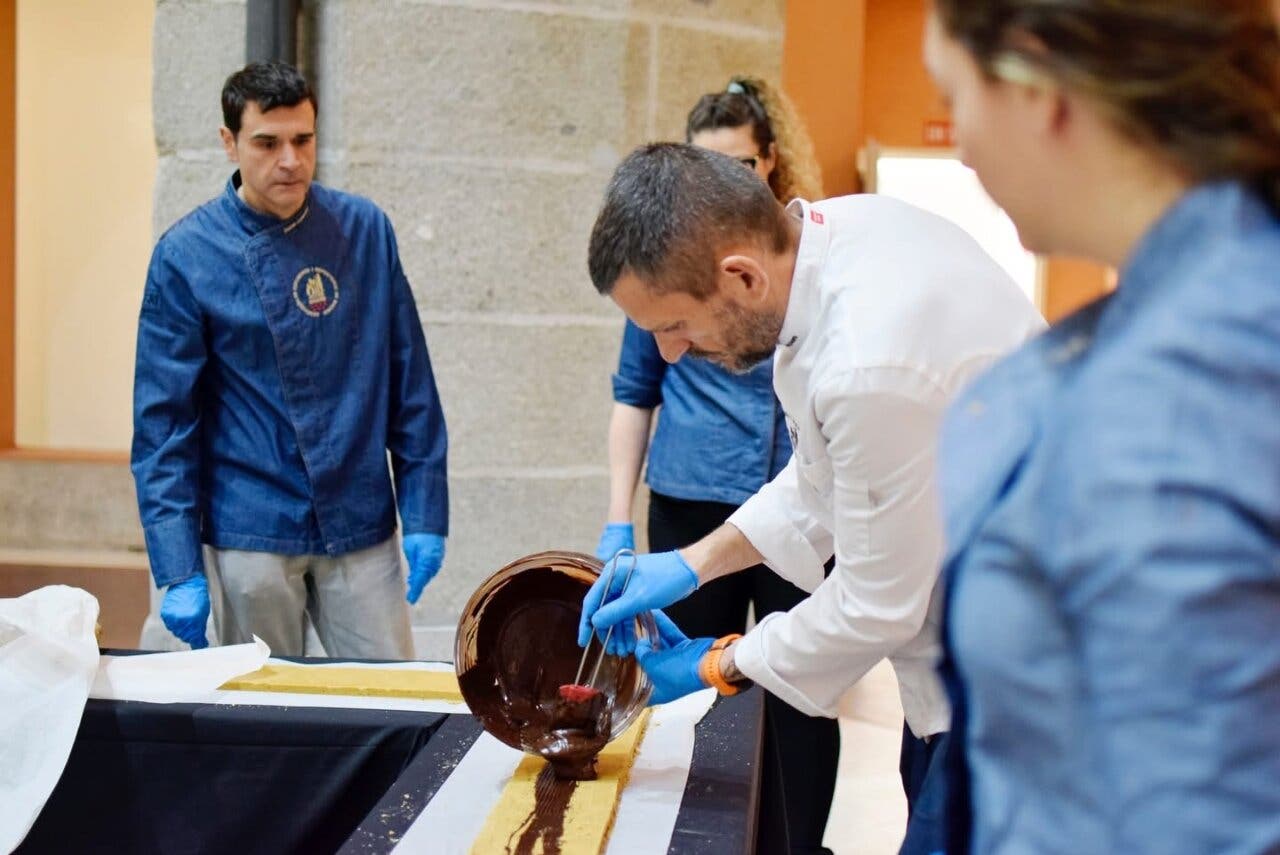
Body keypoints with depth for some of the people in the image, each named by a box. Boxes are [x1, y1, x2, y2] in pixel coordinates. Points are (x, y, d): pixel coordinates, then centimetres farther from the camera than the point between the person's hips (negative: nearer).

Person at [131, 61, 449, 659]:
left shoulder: (365, 231, 1)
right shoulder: (186, 255, -5)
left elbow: (411, 386, 4)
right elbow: (162, 420, -6)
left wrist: (425, 513, 1)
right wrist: (179, 569, -11)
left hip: (362, 527, 2)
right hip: (250, 537, -2)